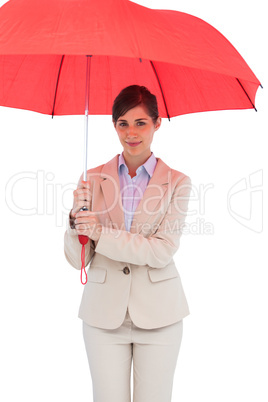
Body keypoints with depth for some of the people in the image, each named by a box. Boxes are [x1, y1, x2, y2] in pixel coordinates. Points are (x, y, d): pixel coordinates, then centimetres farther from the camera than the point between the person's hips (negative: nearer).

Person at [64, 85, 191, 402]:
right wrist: (77, 217, -17)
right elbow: (76, 259, 1)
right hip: (104, 313, 1)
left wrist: (101, 233, -19)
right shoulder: (93, 179, 3)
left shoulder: (177, 183, 0)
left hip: (157, 313, -1)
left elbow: (163, 251, -13)